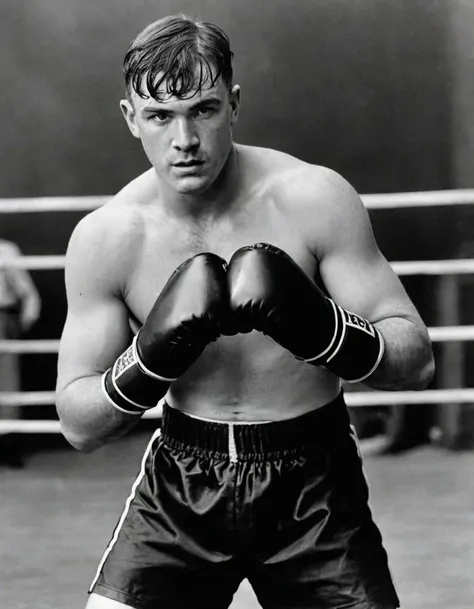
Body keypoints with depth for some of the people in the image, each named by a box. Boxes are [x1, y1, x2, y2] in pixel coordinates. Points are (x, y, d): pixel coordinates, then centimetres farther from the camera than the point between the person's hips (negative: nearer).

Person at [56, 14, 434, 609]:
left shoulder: (312, 199, -13)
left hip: (312, 491, -1)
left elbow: (416, 359, -11)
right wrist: (153, 357, -24)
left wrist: (315, 324, -30)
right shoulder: (105, 238, -8)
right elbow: (78, 425, -5)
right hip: (182, 488, 1)